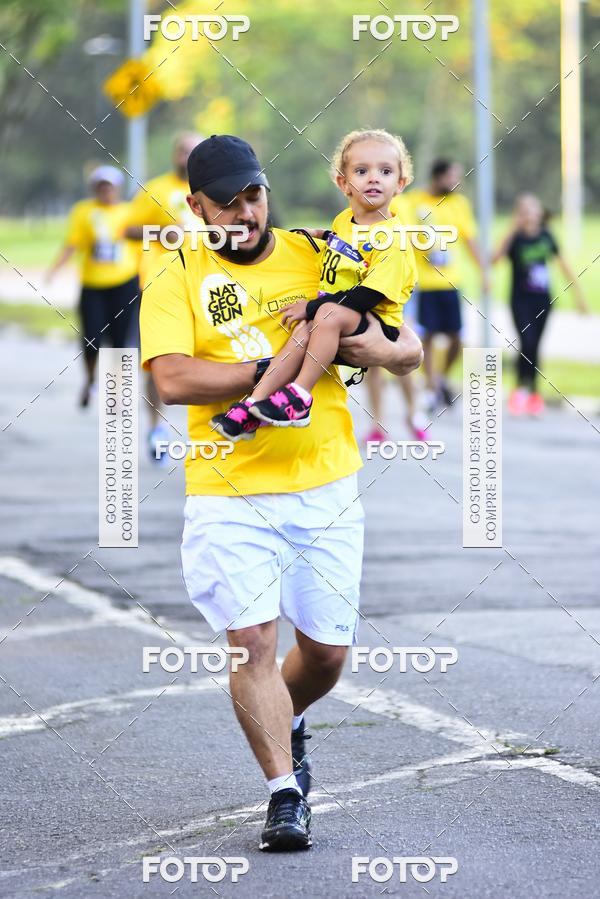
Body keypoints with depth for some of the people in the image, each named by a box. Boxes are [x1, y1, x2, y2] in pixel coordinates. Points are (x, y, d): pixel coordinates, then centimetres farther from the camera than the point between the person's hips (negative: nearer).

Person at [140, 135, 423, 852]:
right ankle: (286, 795, -1)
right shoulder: (176, 282, 1)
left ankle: (284, 726, 38)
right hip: (229, 493, -2)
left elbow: (412, 352, 9)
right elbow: (173, 380, -15)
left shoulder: (318, 261, 8)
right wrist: (275, 369, -21)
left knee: (326, 650, 7)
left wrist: (381, 350, -14)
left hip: (326, 488, 2)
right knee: (252, 639, -12)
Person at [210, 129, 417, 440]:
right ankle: (253, 406, -31)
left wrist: (311, 307, -19)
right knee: (302, 336, -24)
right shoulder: (343, 221, 11)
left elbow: (367, 297, -21)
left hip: (373, 324, -6)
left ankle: (300, 396, -31)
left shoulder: (391, 238, -14)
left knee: (329, 315, -35)